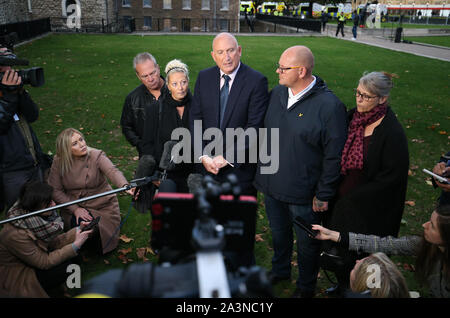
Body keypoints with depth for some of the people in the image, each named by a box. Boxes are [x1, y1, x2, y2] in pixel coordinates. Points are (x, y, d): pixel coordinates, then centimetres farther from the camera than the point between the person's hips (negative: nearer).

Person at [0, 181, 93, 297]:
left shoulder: (34, 217, -13)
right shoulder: (16, 235, -35)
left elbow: (53, 242, -3)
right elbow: (44, 262, -25)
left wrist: (77, 231, -15)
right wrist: (75, 246, -25)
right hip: (13, 277, -8)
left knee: (72, 256, -6)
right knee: (66, 267, -19)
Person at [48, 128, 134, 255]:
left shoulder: (96, 156, -16)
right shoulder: (59, 162, -9)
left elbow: (113, 171, -34)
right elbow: (55, 191, -8)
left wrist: (125, 186, -56)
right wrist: (75, 209, -20)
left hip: (102, 205, -1)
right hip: (74, 206, 1)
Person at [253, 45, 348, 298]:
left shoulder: (329, 105, -20)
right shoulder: (277, 94, 0)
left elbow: (334, 156, -16)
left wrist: (324, 195, -13)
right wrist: (262, 169, 13)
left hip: (304, 193, -5)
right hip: (272, 185, 6)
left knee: (307, 243, 16)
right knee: (278, 232, 26)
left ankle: (306, 286, 42)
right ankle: (280, 271, 53)